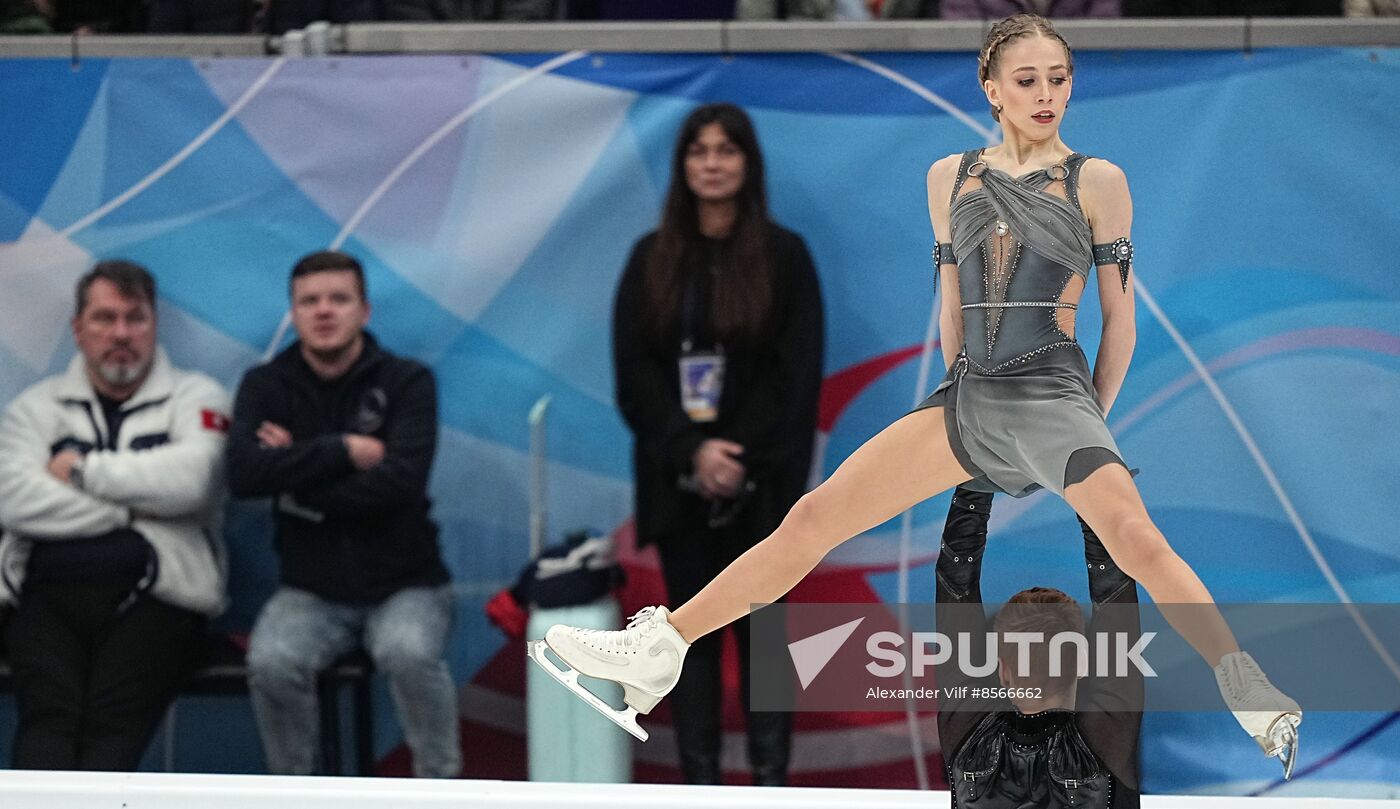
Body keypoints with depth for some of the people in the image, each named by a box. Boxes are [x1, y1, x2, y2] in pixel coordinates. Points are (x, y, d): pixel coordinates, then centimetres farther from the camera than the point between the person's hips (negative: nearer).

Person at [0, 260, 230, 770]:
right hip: (50, 597, 1)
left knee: (112, 727, -25)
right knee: (47, 717, -25)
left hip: (152, 598, -1)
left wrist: (84, 470, 1)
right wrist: (132, 508, -4)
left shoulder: (196, 398, 13)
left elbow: (190, 480, -9)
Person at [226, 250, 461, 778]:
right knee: (271, 663, -29)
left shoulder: (407, 382, -4)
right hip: (312, 591, 2)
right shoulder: (266, 387, 2)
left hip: (404, 585, -2)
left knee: (408, 652, -34)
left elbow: (399, 482, -20)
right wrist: (343, 450, -18)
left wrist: (294, 473, -12)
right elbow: (243, 474, -16)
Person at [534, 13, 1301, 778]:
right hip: (967, 396, 4)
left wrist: (1089, 422, 8)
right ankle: (656, 651, -1)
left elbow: (1119, 317, 5)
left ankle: (1260, 706, -26)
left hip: (1053, 395, -4)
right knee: (814, 518, -3)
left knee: (1134, 539, -29)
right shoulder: (949, 178, 12)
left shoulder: (1096, 181, 1)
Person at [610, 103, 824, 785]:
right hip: (679, 478, 2)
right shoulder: (652, 259, 7)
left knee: (761, 630, -1)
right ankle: (700, 788, 4)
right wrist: (692, 451, -12)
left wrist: (740, 455, -13)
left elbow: (798, 375, -4)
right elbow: (633, 372, 1)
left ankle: (771, 784, 1)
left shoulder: (783, 255, 0)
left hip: (761, 479, -2)